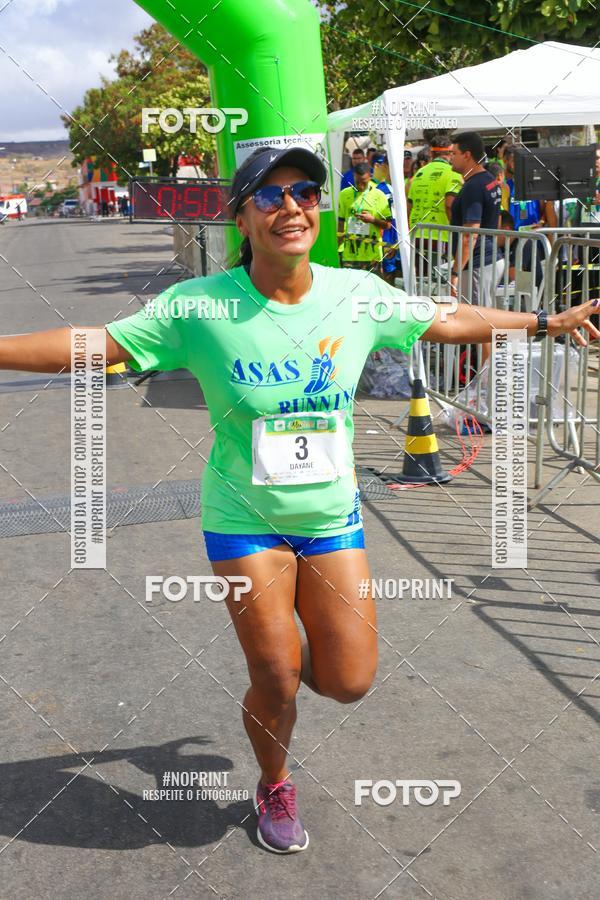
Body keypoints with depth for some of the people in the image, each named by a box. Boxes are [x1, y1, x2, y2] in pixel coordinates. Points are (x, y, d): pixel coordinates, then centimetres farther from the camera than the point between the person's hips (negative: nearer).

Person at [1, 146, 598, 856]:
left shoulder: (358, 295, -7)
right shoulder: (200, 307, -16)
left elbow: (448, 322, 8)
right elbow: (90, 344, -13)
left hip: (332, 516, 3)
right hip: (244, 522, -3)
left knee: (349, 682, 4)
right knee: (277, 682, 4)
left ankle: (281, 650, 41)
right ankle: (274, 787, 38)